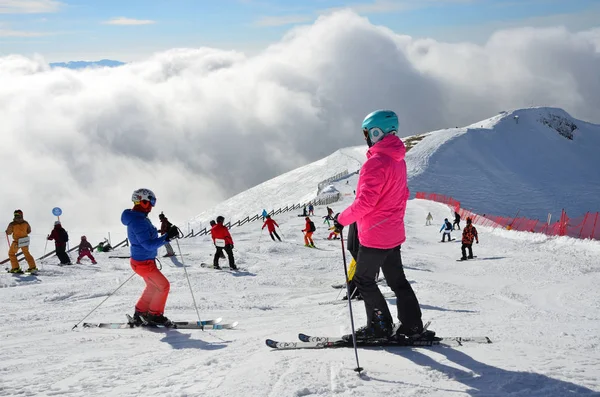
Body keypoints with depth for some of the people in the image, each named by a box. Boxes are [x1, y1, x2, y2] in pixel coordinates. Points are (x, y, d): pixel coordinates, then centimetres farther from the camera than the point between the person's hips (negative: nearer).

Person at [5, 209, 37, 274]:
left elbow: (8, 233, -7)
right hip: (25, 241, 4)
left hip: (16, 242, -4)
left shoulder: (12, 224, -17)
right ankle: (33, 267, 21)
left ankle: (15, 268, 9)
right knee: (27, 254, 22)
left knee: (11, 253, 16)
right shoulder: (25, 223, -5)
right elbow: (29, 231, 7)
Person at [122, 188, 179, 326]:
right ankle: (155, 315, 14)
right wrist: (167, 237, -34)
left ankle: (140, 312, 32)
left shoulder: (136, 218, 7)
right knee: (163, 286, 1)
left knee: (152, 287, 25)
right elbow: (149, 244, -30)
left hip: (144, 260, 11)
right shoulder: (138, 221, -26)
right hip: (143, 263, -10)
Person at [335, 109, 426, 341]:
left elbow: (366, 200, -27)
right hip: (394, 233, 9)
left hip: (375, 235, -9)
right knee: (397, 280, 15)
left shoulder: (376, 162, -21)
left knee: (363, 280, 4)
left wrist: (343, 219, -15)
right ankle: (412, 326, 15)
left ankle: (380, 326, 7)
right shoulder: (398, 159, 10)